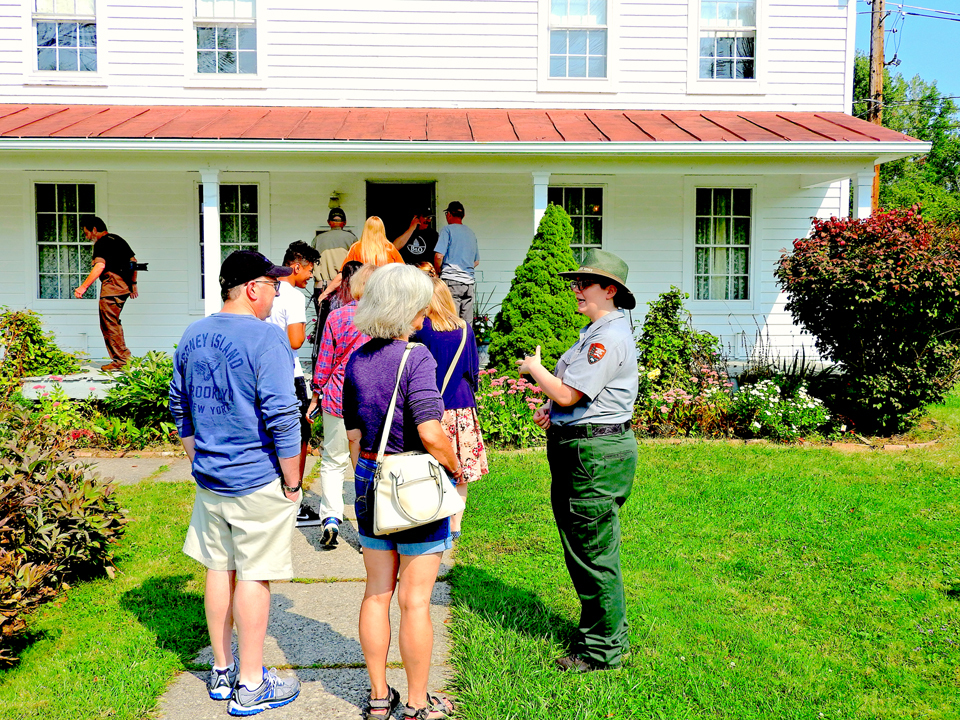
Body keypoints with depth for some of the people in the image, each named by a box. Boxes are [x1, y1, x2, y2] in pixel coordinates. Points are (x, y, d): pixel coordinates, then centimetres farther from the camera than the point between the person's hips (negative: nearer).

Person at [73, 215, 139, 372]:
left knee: (110, 325, -4)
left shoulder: (102, 243, -9)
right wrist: (133, 284, 32)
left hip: (112, 287, -10)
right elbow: (133, 261, 26)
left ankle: (120, 360, -2)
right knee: (112, 323, 17)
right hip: (124, 287, 10)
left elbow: (100, 266, -23)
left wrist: (84, 286, -27)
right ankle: (124, 356, 16)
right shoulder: (118, 239, 20)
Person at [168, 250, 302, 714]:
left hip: (210, 480, 7)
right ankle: (250, 687, 14)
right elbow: (282, 418, -20)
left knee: (219, 570, 17)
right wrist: (293, 483, -11)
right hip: (259, 483, -7)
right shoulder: (267, 338, -17)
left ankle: (222, 672, 31)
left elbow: (180, 410, 14)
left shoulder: (192, 338, 7)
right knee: (253, 577, 3)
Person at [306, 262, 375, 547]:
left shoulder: (336, 317, -7)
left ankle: (331, 518, 2)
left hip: (338, 399, -1)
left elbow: (324, 363, -2)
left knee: (333, 461, 13)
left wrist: (315, 397, 10)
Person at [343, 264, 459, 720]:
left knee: (377, 593, 15)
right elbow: (430, 433, -24)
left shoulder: (356, 361, 4)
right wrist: (456, 468, -7)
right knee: (415, 600, 5)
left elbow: (353, 435, 9)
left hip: (371, 480, 6)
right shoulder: (416, 358, -16)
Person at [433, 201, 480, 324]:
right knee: (467, 323, 6)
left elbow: (439, 256, -12)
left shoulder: (448, 230, -2)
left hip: (451, 281, -6)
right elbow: (476, 261, 22)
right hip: (469, 281, 6)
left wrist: (438, 272, 3)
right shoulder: (471, 233, 17)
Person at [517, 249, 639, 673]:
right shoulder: (597, 331, 16)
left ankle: (602, 650, 13)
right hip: (579, 450, 11)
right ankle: (608, 632, 34)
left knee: (594, 554, -1)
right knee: (582, 549, 19)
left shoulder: (609, 337, -18)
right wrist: (552, 407, 9)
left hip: (596, 454, -11)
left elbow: (567, 394, -21)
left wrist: (533, 369, -3)